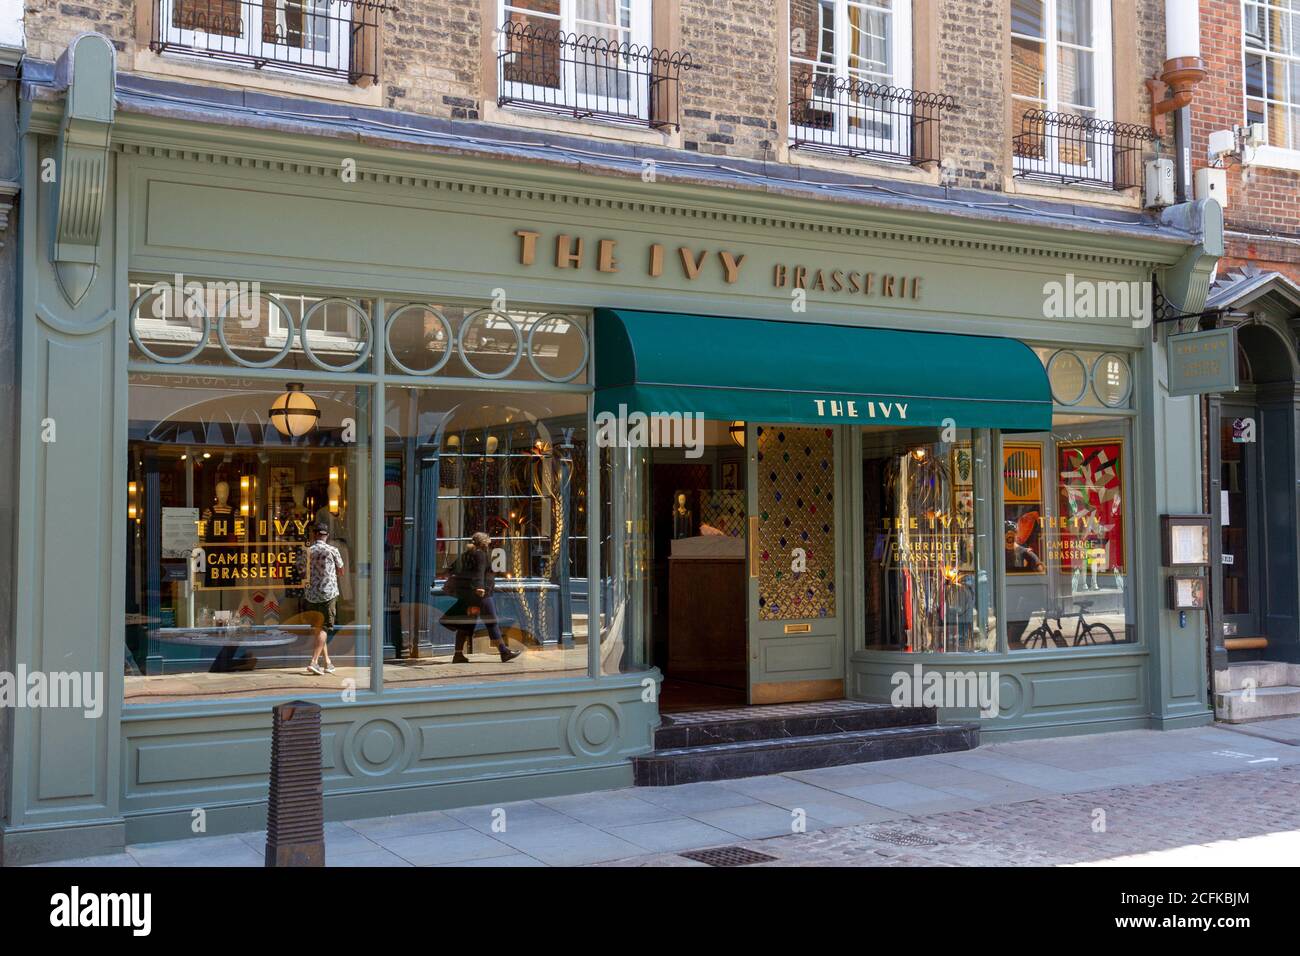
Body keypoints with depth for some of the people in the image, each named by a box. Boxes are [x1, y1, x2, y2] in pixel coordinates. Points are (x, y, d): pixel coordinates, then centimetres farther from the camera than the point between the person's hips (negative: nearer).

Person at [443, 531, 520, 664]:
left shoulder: (466, 554, 19)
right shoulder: (480, 554, -6)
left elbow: (458, 571, 24)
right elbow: (479, 572, -19)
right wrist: (479, 587, -29)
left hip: (464, 593, 9)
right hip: (479, 592, -9)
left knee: (466, 623, 8)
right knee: (491, 622, -6)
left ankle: (458, 654, 3)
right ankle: (504, 652, -6)